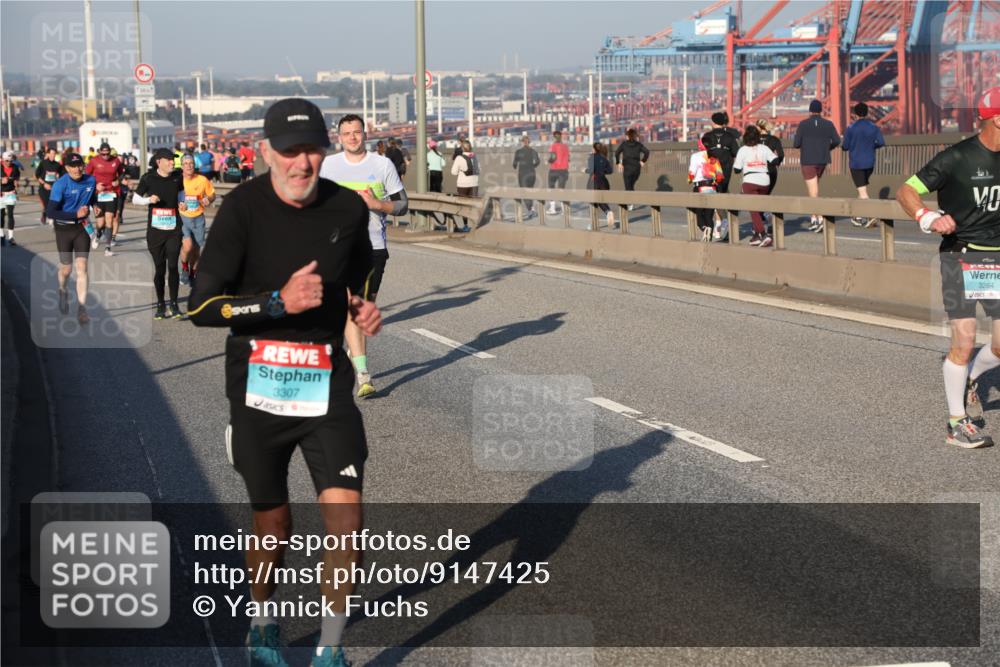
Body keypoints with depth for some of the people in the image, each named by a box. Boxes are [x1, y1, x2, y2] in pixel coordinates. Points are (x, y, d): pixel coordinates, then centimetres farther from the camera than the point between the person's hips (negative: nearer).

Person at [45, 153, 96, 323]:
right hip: (63, 228, -2)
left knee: (82, 267, -6)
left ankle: (81, 308, -6)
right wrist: (76, 214, -27)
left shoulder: (90, 181, -3)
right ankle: (62, 291, 41)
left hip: (82, 227, 3)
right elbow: (50, 212, -22)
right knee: (66, 268, 6)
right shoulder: (60, 184, -18)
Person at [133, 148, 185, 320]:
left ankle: (174, 304, 3)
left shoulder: (178, 177, 3)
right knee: (159, 269, 5)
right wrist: (149, 200, -16)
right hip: (155, 230, -1)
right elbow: (135, 199, 3)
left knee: (173, 266, -8)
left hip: (173, 230, 1)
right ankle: (160, 305, 18)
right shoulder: (148, 178, -4)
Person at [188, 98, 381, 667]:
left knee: (346, 512, -11)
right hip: (258, 385, -2)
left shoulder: (349, 208, -1)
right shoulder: (244, 208, -11)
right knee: (274, 523, 12)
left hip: (327, 382, 2)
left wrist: (364, 306, -1)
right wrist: (279, 301, -26)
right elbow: (201, 307, -15)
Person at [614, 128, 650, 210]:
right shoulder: (638, 144, 7)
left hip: (627, 168, -3)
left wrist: (618, 163, -2)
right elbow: (646, 151, -5)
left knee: (628, 187, 0)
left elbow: (617, 153, -9)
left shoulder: (624, 143, 2)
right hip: (637, 168, 3)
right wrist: (643, 161, 2)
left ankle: (630, 204, -18)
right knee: (631, 185, 19)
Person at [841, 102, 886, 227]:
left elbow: (845, 146, -8)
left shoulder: (851, 128, -8)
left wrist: (842, 146, 15)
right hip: (870, 162, 4)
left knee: (862, 191, -7)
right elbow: (881, 142, -6)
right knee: (862, 188, 19)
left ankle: (872, 216, -23)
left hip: (856, 163, -4)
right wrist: (871, 146, 13)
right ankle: (858, 217, 25)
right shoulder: (874, 127, 2)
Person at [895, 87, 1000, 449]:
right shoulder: (957, 158, -12)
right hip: (961, 257, -5)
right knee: (964, 341, -7)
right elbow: (905, 192, -11)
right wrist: (929, 219, -28)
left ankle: (970, 378, 33)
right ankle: (957, 423, 6)